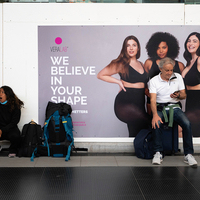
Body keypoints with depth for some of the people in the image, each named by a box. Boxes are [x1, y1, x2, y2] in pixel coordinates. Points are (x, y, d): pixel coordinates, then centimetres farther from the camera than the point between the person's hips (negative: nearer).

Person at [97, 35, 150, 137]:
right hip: (125, 103, -7)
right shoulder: (121, 64, 1)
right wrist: (119, 81, -2)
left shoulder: (141, 64, 18)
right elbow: (100, 75, 5)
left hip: (139, 104, 7)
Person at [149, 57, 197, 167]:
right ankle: (158, 153, -19)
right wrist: (155, 115, -29)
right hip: (160, 108, -2)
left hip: (175, 107, 2)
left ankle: (188, 154, -17)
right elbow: (153, 100, -12)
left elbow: (184, 95, 11)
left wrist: (178, 95, -15)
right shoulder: (153, 81, -1)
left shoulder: (178, 77, 8)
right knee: (156, 123, -33)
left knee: (187, 123, -26)